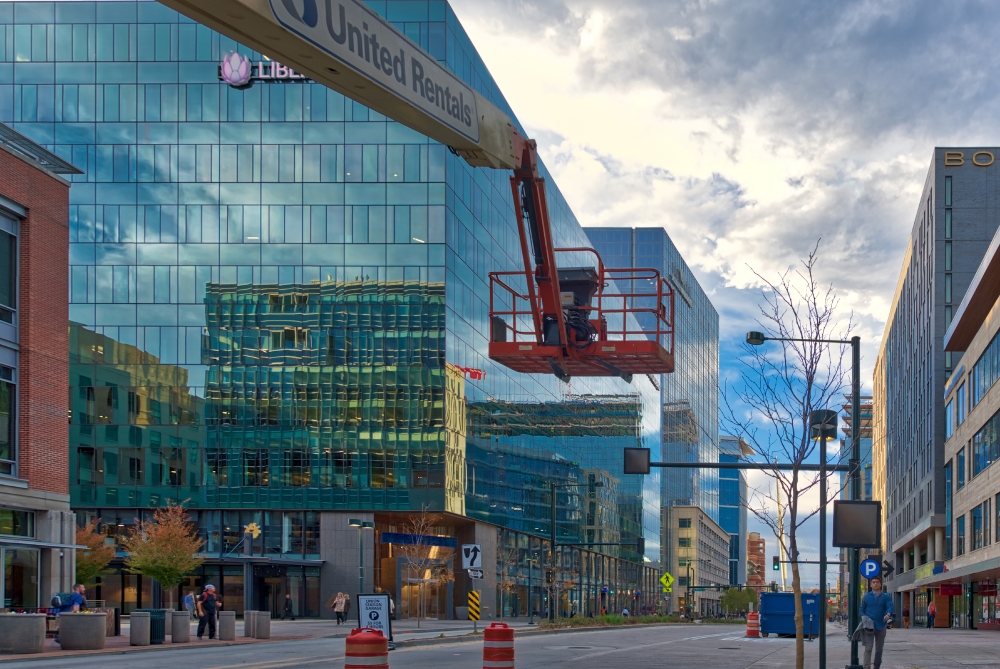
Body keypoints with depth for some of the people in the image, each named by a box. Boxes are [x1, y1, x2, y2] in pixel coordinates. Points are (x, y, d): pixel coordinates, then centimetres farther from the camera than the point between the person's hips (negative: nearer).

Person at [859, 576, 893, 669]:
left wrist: (888, 614, -32)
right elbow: (861, 610, 10)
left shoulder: (886, 597, 5)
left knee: (879, 649, 10)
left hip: (881, 626, 1)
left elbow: (890, 607, -10)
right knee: (868, 648, -12)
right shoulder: (866, 596, 8)